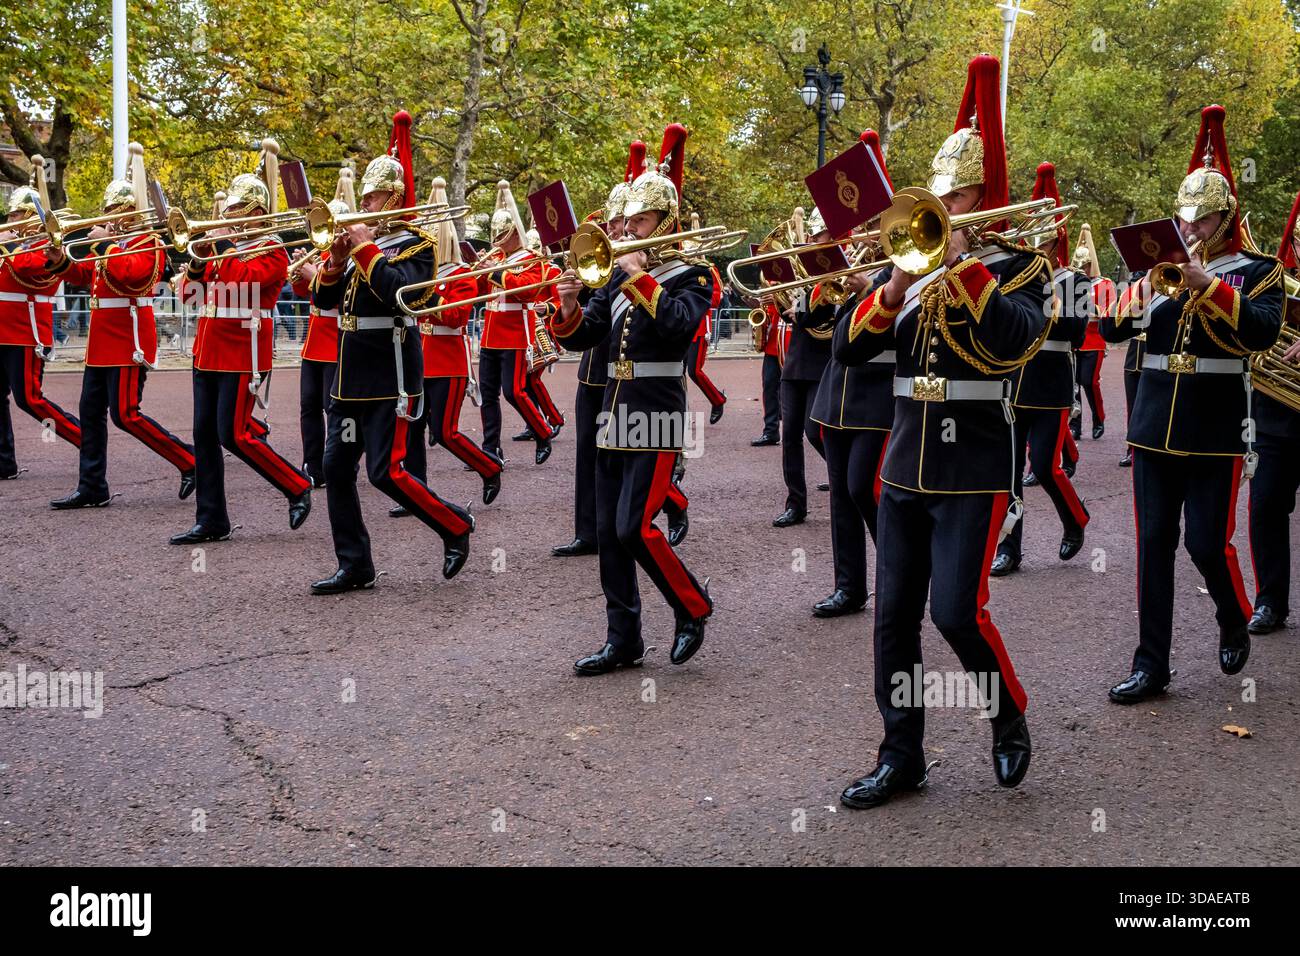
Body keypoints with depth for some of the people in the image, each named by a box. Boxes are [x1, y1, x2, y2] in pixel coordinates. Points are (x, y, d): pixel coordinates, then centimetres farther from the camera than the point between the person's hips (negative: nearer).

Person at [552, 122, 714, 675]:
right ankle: (623, 641, 15)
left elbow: (680, 323, -24)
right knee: (609, 535, 7)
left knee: (634, 529, -13)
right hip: (614, 418, 7)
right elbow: (579, 337, 11)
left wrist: (640, 278, -20)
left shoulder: (691, 276, -4)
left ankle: (693, 608, 9)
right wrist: (570, 309, -9)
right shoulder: (619, 276, 14)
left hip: (656, 420, -7)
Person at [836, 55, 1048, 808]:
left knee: (959, 610, -11)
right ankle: (902, 757, 16)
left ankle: (1011, 720, 17)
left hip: (975, 472, -5)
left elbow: (1015, 333, -24)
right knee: (895, 618, 5)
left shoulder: (1019, 267, -1)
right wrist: (896, 285, -12)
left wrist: (962, 263, -21)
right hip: (905, 469, 5)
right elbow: (850, 348, 3)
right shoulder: (914, 265, 12)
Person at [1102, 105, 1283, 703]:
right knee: (1154, 542, 3)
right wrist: (1139, 292, -19)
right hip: (1154, 422, 3)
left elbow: (1264, 331, -17)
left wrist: (1210, 287, -26)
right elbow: (1112, 327, 0)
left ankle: (1234, 622, 27)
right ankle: (1152, 664, 8)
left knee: (1207, 543, -4)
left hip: (1215, 429, -3)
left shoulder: (1256, 272, 2)